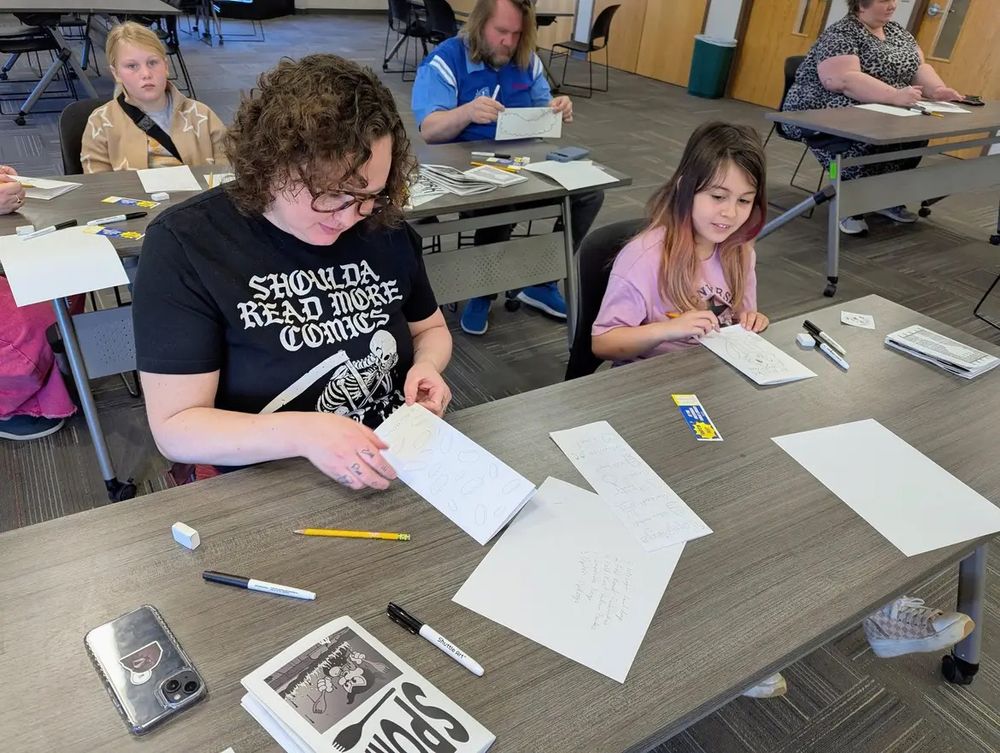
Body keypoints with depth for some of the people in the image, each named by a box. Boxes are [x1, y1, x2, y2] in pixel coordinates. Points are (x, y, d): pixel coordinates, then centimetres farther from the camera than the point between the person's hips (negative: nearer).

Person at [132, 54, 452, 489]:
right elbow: (176, 428, -12)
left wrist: (428, 366, -4)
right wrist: (301, 434, -26)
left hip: (401, 467, 3)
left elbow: (430, 329, 17)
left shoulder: (385, 226, 2)